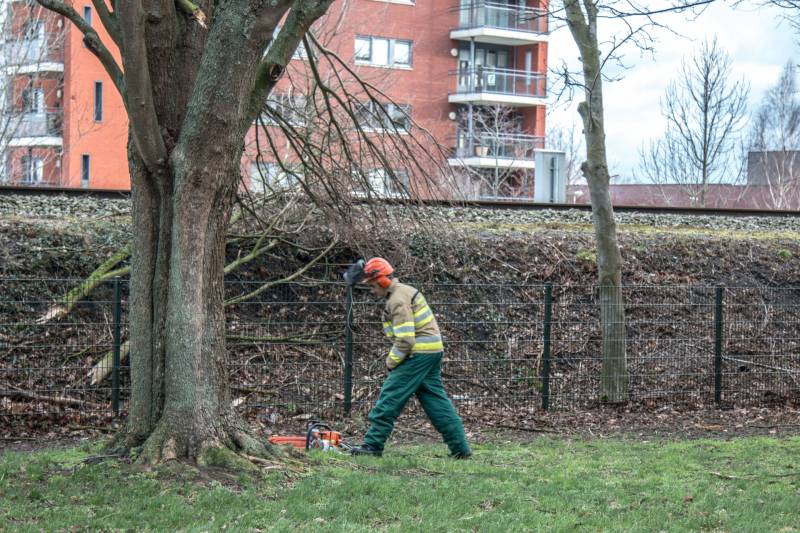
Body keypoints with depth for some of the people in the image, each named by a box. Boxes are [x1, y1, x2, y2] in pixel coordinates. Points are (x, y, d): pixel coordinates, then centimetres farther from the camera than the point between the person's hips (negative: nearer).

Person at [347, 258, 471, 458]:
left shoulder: (398, 301, -15)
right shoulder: (405, 290, 17)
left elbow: (405, 340, -21)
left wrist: (392, 361, -7)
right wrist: (393, 356, 14)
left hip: (419, 353, -10)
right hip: (433, 351, 10)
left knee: (391, 395, -6)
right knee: (435, 398, 11)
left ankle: (373, 445, -4)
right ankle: (460, 447, 10)